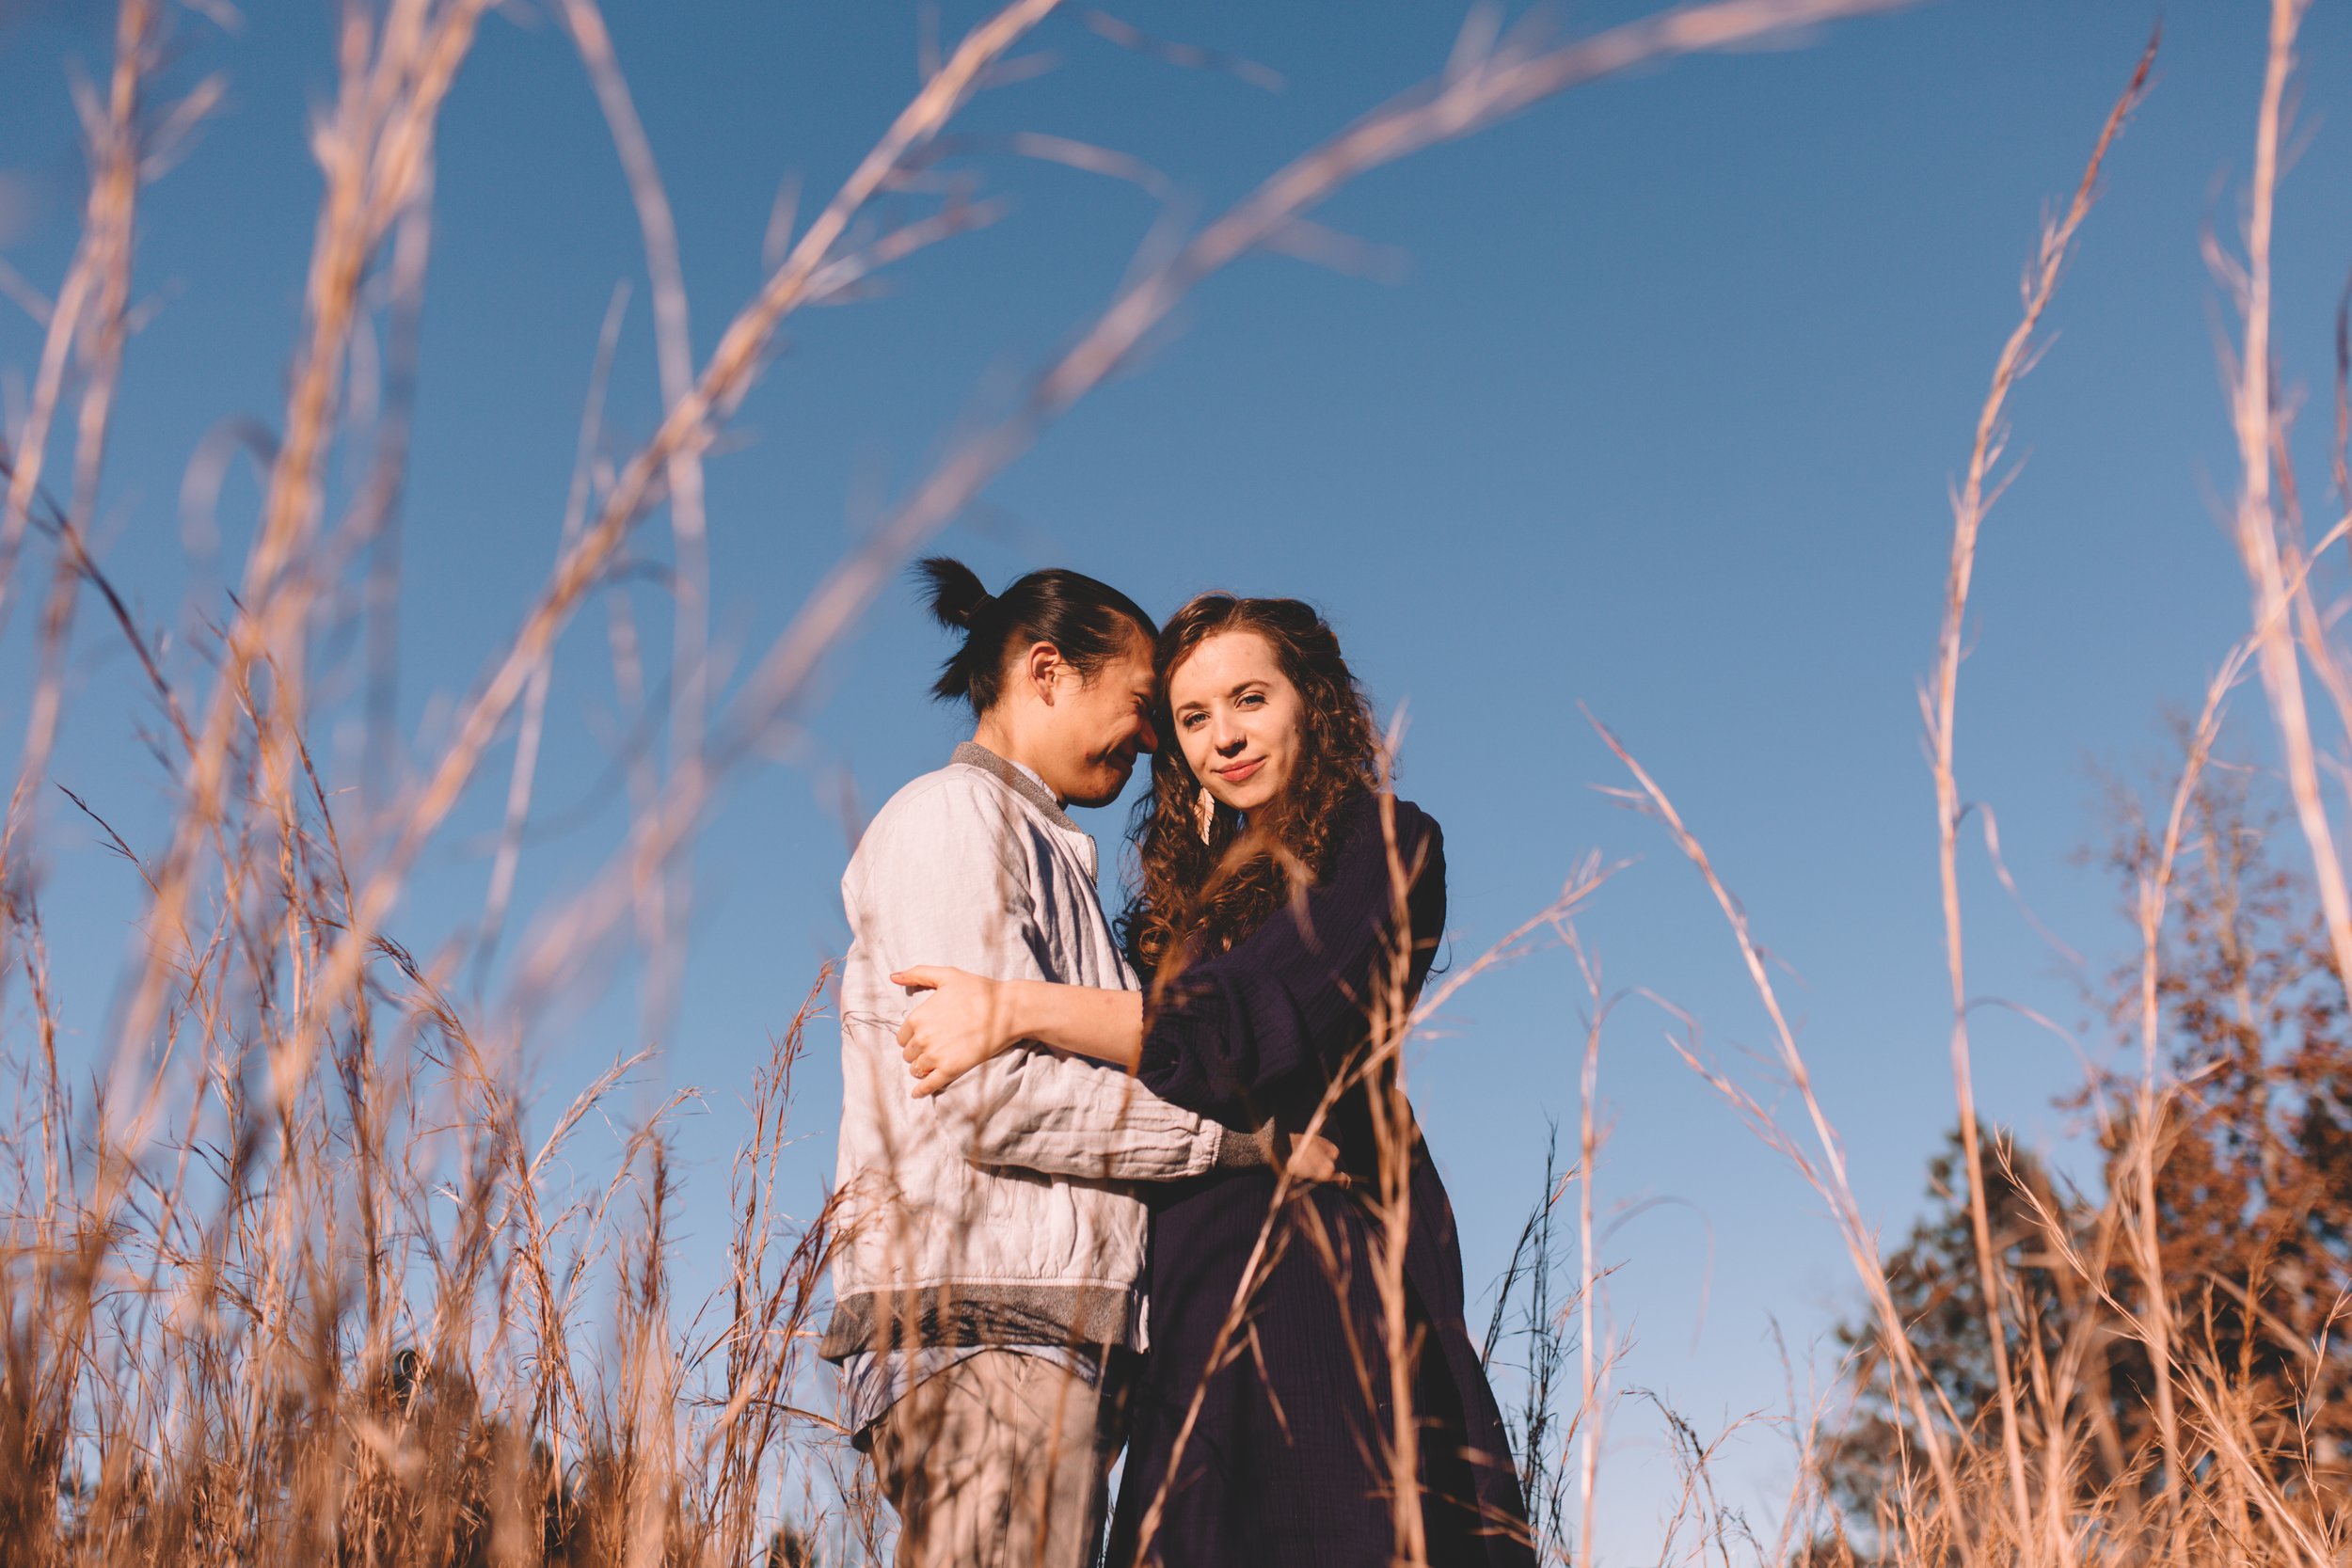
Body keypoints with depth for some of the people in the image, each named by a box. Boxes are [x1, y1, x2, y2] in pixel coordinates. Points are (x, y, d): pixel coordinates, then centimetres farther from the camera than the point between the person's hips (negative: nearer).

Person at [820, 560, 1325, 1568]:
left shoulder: (1041, 847, 27)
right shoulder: (950, 817, -2)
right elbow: (993, 1095, -14)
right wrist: (1247, 1132, -9)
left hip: (1049, 1338, 9)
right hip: (981, 1328, -9)